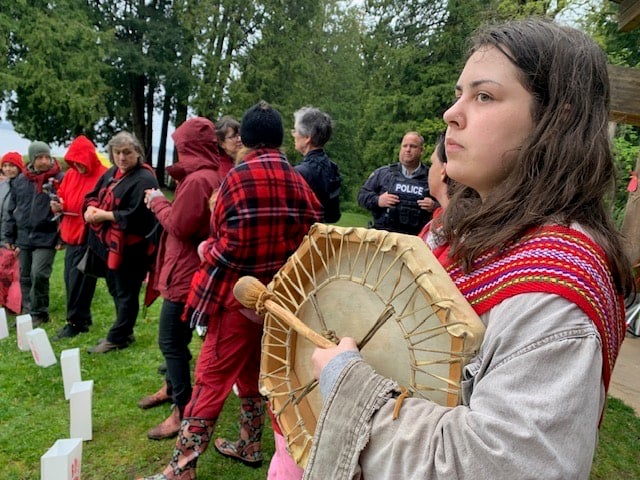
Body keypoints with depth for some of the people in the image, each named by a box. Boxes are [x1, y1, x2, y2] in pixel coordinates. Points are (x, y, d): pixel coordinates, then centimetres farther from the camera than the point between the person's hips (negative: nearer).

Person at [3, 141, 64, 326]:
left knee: (39, 275, -12)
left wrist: (62, 237, -11)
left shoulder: (59, 179, -5)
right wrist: (9, 237, 12)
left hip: (46, 238, -5)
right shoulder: (20, 181, 9)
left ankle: (38, 313, 6)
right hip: (24, 238, 5)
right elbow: (12, 210, 15)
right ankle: (27, 313, 25)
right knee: (25, 278, 12)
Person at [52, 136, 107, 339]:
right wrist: (57, 206, -2)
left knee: (78, 281, -4)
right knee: (71, 280, 11)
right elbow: (62, 201, 18)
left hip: (89, 238, -7)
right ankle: (81, 319, 24)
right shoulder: (70, 175, 11)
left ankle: (76, 322, 9)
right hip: (71, 236, 8)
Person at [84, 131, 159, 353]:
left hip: (130, 248, -10)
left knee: (125, 293, 4)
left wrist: (105, 215, -19)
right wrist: (91, 208, -6)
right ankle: (124, 332, 34)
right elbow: (93, 195, 17)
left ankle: (117, 338, 16)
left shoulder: (144, 179, -18)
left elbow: (137, 215, -26)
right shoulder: (112, 173, 11)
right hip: (110, 243, 10)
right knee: (115, 289, 20)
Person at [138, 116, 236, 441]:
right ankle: (172, 387, 42)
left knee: (171, 340, -2)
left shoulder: (197, 180, -22)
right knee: (176, 337, 23)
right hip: (189, 268, 11)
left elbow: (178, 225, -20)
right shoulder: (212, 174, 10)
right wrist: (165, 204, 4)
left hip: (186, 272, -11)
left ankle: (183, 413, 9)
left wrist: (157, 201, -5)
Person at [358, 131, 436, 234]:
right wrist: (377, 200, -8)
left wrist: (435, 207, -11)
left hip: (416, 237, 0)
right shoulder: (382, 173, 10)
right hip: (382, 233, 1)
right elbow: (362, 195, 11)